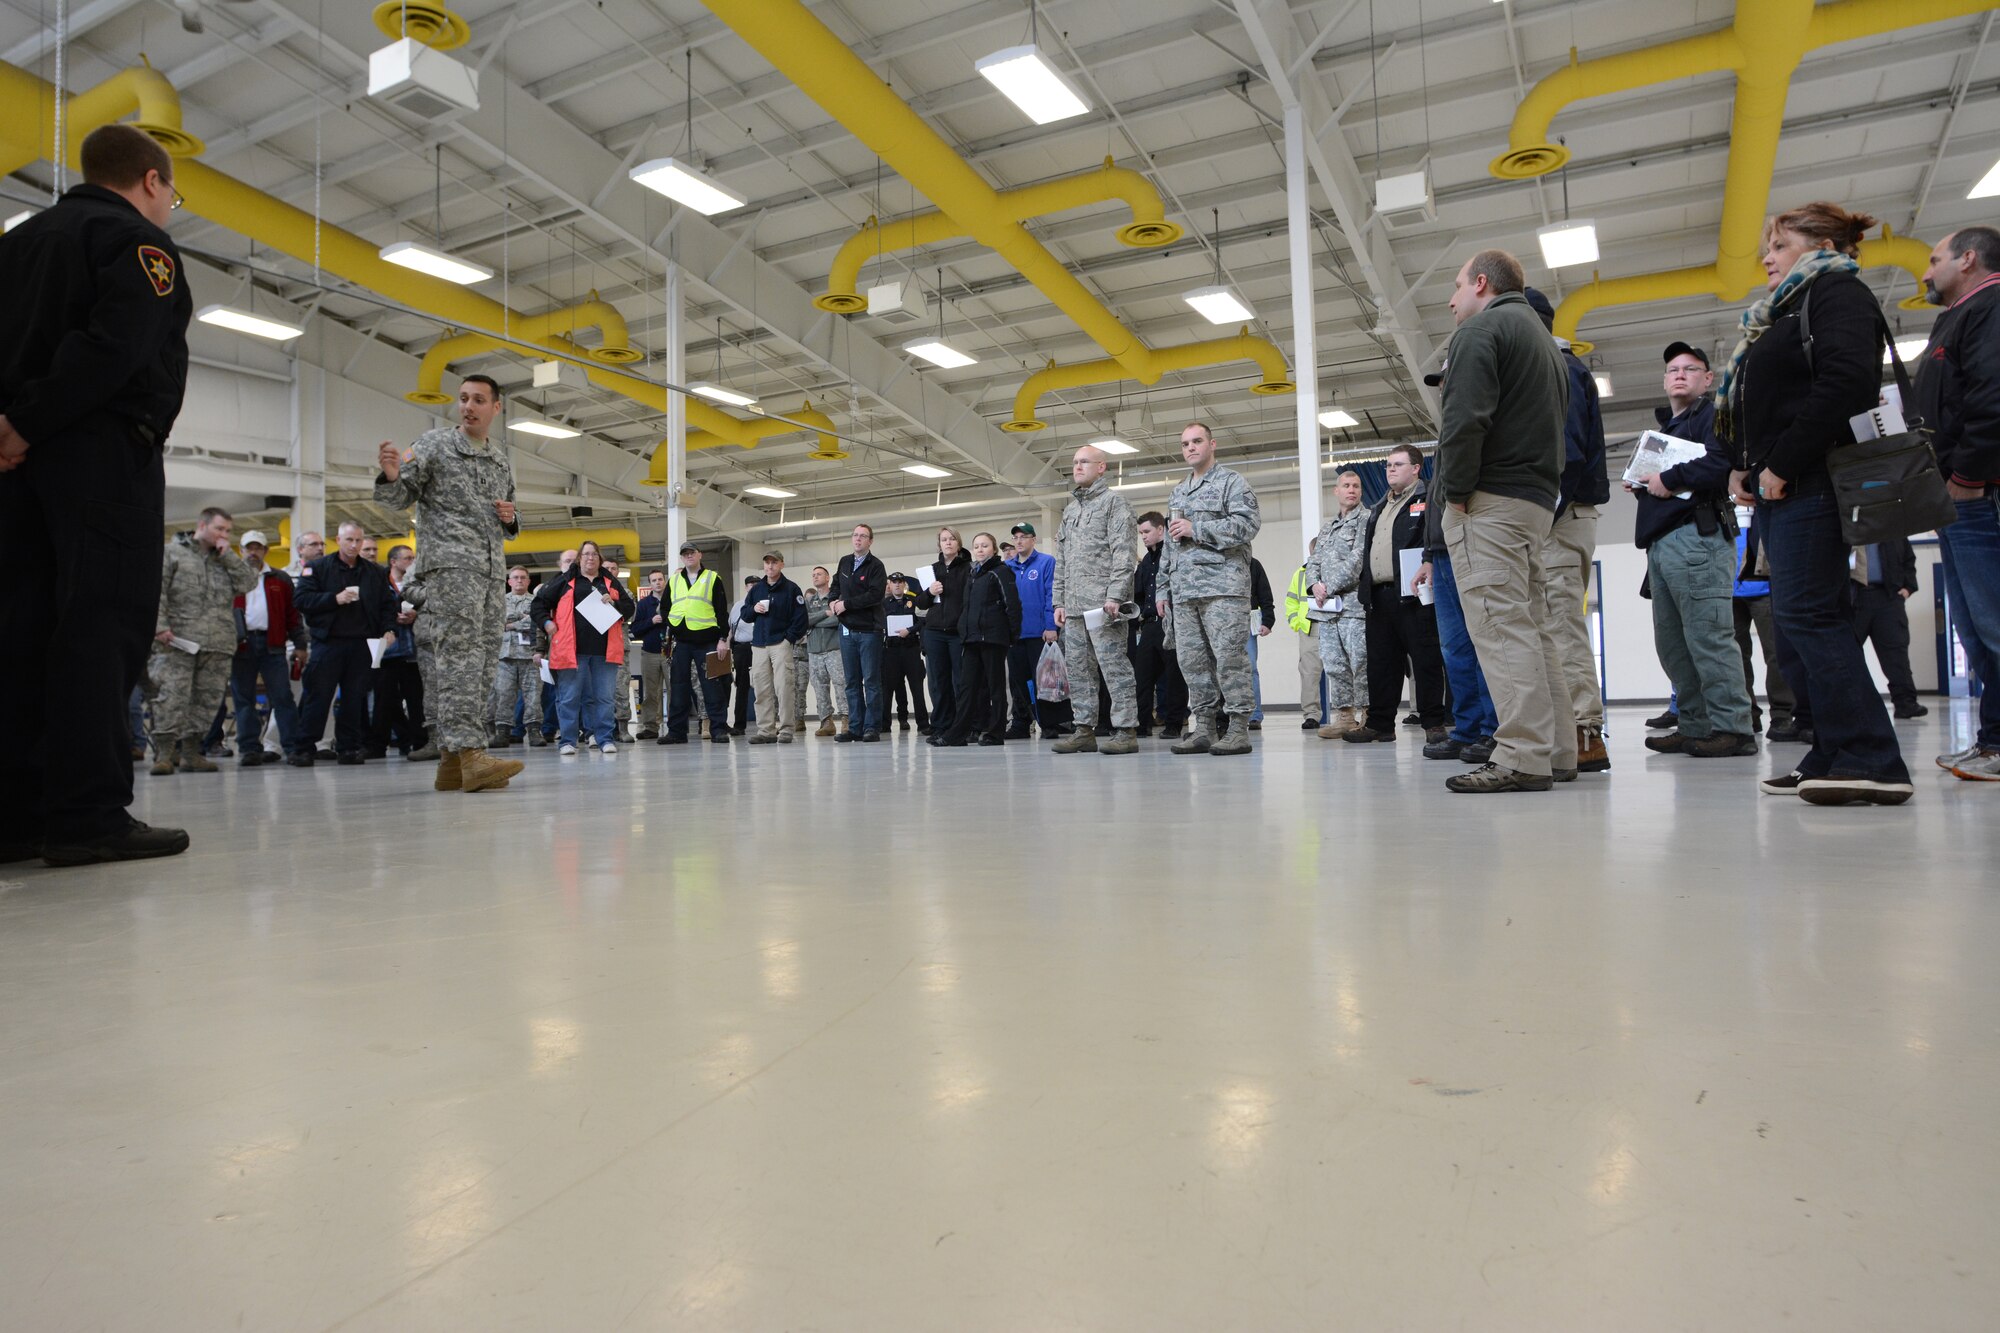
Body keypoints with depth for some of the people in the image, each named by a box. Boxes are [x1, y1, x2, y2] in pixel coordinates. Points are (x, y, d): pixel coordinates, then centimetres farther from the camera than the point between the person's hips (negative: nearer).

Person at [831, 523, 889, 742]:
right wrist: (832, 602, 5)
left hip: (869, 629, -6)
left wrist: (845, 603, -16)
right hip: (847, 629, 6)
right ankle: (855, 727, 13)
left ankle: (872, 727, 1)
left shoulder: (876, 566, -7)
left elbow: (876, 594, -19)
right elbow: (836, 585, 27)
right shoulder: (844, 562, 13)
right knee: (852, 681, 8)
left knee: (871, 681, -2)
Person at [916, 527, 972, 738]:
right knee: (938, 682, 6)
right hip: (934, 632, 4)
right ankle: (940, 727, 12)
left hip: (960, 632, -4)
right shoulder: (932, 569, 14)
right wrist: (929, 592, -4)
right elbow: (919, 602, 17)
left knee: (961, 681, -3)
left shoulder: (968, 568, -1)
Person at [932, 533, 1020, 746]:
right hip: (971, 637, 7)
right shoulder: (972, 574, 21)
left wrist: (1014, 634, -13)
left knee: (995, 685, -1)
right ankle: (958, 732, 2)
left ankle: (995, 732, 4)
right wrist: (963, 631, 17)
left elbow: (1012, 604, -7)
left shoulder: (1001, 571, -1)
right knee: (967, 685, 3)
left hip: (993, 636, -7)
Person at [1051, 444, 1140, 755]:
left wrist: (1114, 595, -18)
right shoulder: (1069, 510, 23)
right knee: (1078, 668, 5)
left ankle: (1126, 731, -6)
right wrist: (1059, 601, 14)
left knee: (1114, 665, -8)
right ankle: (1085, 730, 10)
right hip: (1074, 605, 7)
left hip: (1103, 601, -7)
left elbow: (1123, 552, -9)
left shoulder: (1113, 500, 1)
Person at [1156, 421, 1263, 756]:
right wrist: (1162, 587, 18)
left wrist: (1195, 529, -11)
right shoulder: (1177, 492, 24)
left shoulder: (1231, 481, 3)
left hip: (1223, 585, -7)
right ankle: (1203, 727, 9)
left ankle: (1239, 728, -5)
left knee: (1229, 656, -9)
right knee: (1192, 659, 4)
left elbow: (1248, 523, -11)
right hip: (1184, 590, 7)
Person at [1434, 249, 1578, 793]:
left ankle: (1523, 757, -15)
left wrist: (1454, 493, -12)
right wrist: (1542, 492, 15)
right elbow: (1557, 426, 23)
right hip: (1540, 501, 10)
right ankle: (1556, 752, 12)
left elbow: (1465, 418, -18)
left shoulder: (1482, 328, -3)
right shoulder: (1545, 340, 27)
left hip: (1489, 501, -10)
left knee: (1502, 627, -12)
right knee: (1533, 626, 10)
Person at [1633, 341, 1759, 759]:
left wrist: (1670, 479, -12)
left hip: (1696, 535, -9)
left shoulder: (1713, 417, 2)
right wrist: (1641, 485, 11)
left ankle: (1732, 728, -10)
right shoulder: (1665, 427, 30)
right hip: (1662, 543, 9)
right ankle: (1695, 726, 14)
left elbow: (1724, 462, -17)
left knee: (1707, 635, -12)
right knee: (1671, 643, 8)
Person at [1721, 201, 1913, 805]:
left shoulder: (1838, 293, -2)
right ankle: (1835, 758, 8)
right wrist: (1746, 466, 8)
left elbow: (1844, 384, -19)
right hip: (1783, 485, 10)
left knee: (1807, 613, -16)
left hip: (1811, 482, -10)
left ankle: (1872, 761, -15)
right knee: (1807, 618, 6)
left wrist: (1781, 466, -19)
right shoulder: (1790, 310, 27)